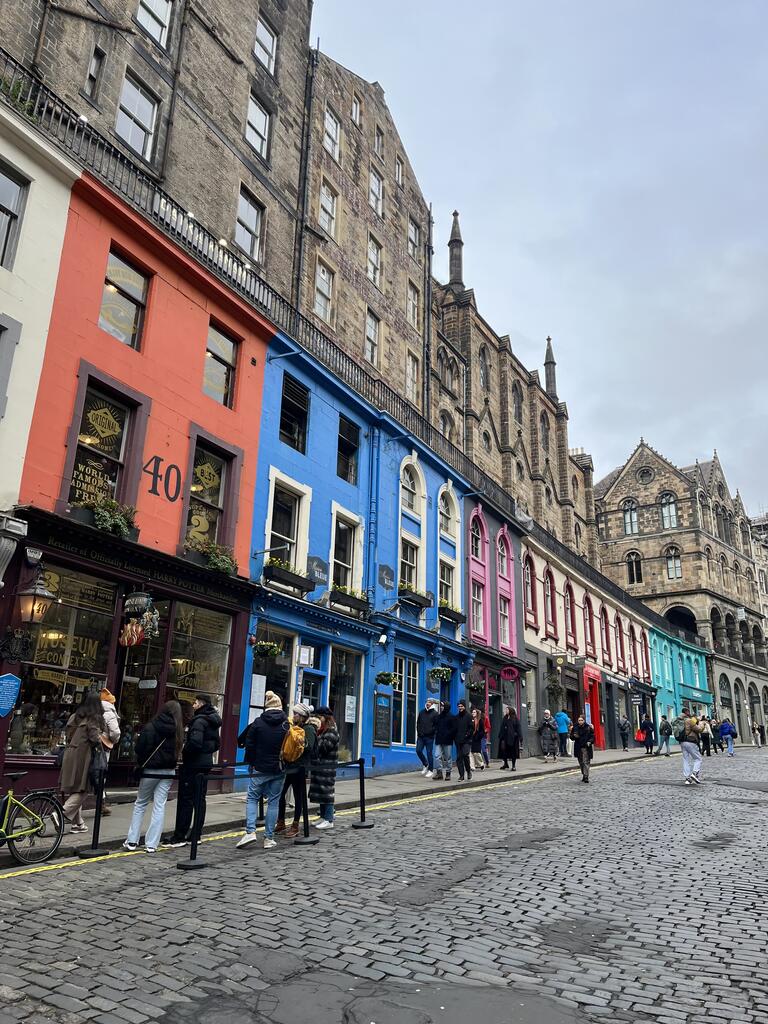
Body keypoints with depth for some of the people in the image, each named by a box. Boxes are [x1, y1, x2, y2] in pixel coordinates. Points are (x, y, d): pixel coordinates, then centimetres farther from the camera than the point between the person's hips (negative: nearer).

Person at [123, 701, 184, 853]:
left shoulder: (150, 727, -10)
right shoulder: (177, 730, -1)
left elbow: (140, 749, -8)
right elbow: (179, 751, 2)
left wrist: (140, 764, 4)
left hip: (151, 770, -2)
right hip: (169, 771, 2)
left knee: (140, 804, 13)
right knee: (159, 806, 5)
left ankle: (132, 841, 13)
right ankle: (152, 844, 5)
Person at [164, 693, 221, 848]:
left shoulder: (199, 720, -16)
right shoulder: (213, 722, 13)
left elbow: (195, 742, -28)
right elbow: (216, 744, 19)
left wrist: (184, 750, -12)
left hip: (193, 765, -9)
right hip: (206, 764, 9)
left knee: (185, 800, -4)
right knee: (199, 799, 13)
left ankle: (179, 837, 0)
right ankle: (196, 834, 18)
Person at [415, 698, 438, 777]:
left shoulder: (435, 714, -1)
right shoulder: (421, 712, 13)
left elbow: (437, 725, -5)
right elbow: (418, 723, 17)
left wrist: (430, 731, -13)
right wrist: (419, 731, 4)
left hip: (429, 737, -5)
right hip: (421, 736, 5)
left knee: (429, 753, -1)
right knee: (418, 750, -2)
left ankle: (431, 770, 9)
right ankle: (426, 764, 21)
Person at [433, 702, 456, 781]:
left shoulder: (452, 717, -3)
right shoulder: (439, 716, 13)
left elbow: (454, 728, -8)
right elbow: (436, 726, 21)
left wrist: (447, 734, -16)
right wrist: (436, 732, 4)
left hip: (448, 741, -4)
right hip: (439, 740, 4)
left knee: (447, 758, 4)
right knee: (437, 756, -6)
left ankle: (448, 773, 14)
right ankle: (439, 772, 2)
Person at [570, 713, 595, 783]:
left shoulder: (588, 727, -4)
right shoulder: (575, 728, 3)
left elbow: (592, 736, 1)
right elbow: (572, 737, 9)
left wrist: (590, 742, -16)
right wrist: (574, 736, -12)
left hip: (586, 747, -4)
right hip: (578, 748, 4)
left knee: (586, 762, -10)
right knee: (581, 762, 11)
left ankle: (586, 777, -13)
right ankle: (584, 775, 25)